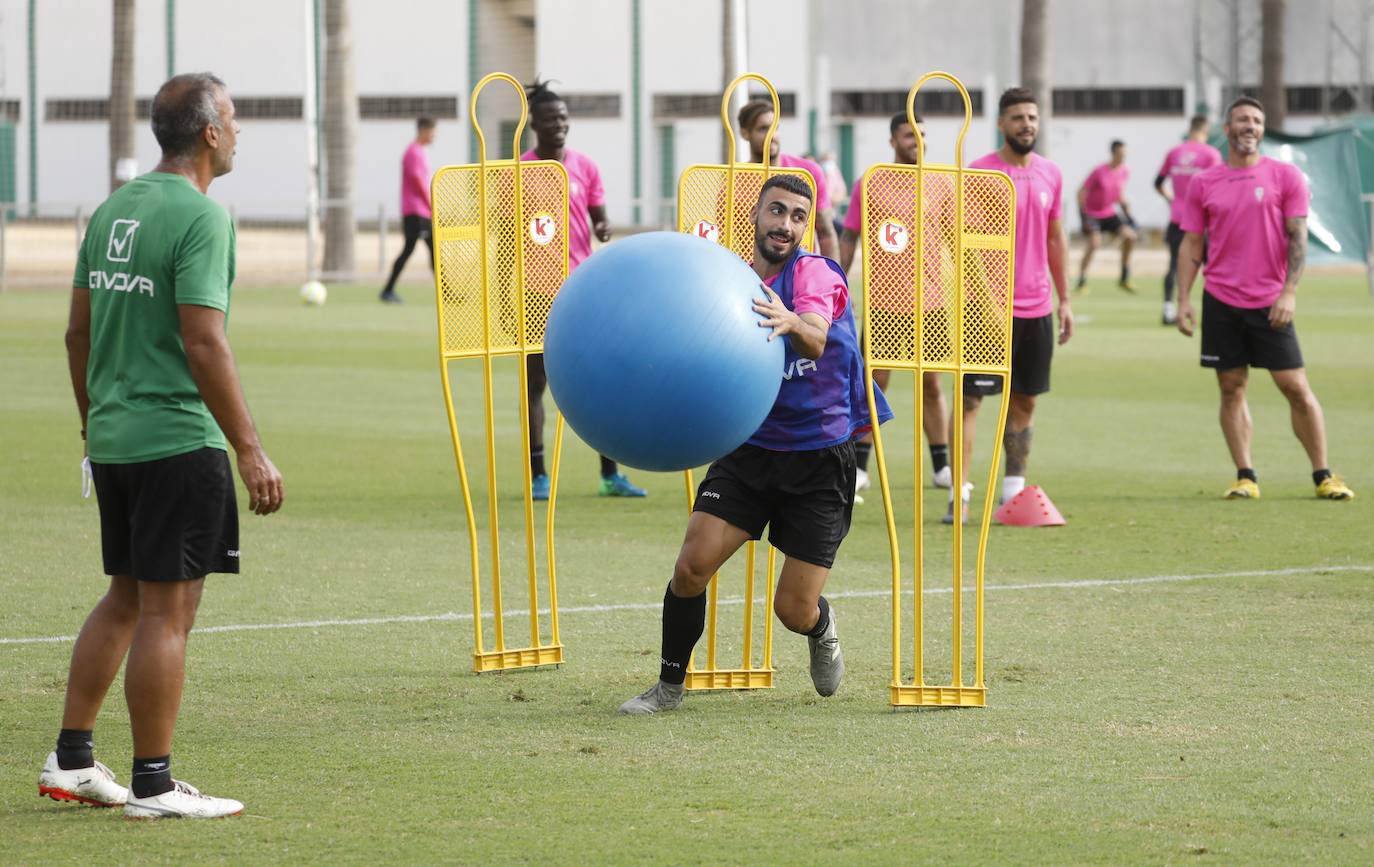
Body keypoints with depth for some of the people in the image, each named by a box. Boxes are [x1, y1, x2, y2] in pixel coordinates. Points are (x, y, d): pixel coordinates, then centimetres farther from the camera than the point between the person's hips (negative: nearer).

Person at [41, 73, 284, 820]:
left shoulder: (111, 211, 11)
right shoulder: (199, 216, -14)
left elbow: (79, 330, 15)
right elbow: (204, 344, -20)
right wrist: (250, 450, -17)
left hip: (113, 440, 8)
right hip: (178, 440, -8)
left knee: (125, 597, 18)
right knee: (167, 608, -3)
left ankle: (71, 760, 21)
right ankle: (153, 785, 1)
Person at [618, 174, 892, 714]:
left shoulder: (814, 274, -13)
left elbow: (816, 339, -34)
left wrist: (793, 323, -57)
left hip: (819, 459, -4)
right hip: (750, 448, 4)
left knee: (795, 611, -6)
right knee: (692, 566, -15)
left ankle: (822, 629, 32)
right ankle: (670, 685, 6)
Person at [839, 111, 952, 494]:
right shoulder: (868, 185, 0)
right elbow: (848, 238, 4)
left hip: (929, 302, 2)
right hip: (882, 302, -2)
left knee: (931, 384, 6)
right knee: (873, 384, 0)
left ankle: (942, 466, 13)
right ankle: (859, 466, 5)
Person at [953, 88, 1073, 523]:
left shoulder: (1051, 174, 10)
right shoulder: (979, 173, -8)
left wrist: (1064, 299, 15)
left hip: (1037, 308, 6)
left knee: (1025, 400, 10)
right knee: (970, 399, -6)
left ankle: (1014, 490, 17)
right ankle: (960, 494, -6)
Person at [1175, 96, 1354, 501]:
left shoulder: (1286, 176, 1)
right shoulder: (1203, 184, 6)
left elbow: (1298, 237, -3)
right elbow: (1191, 245, 9)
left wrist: (1289, 293, -13)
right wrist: (1183, 300, 1)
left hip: (1269, 303, -2)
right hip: (1221, 301, 2)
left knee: (1296, 387, -3)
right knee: (1232, 388, 2)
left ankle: (1323, 476, 4)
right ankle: (1245, 478, 6)